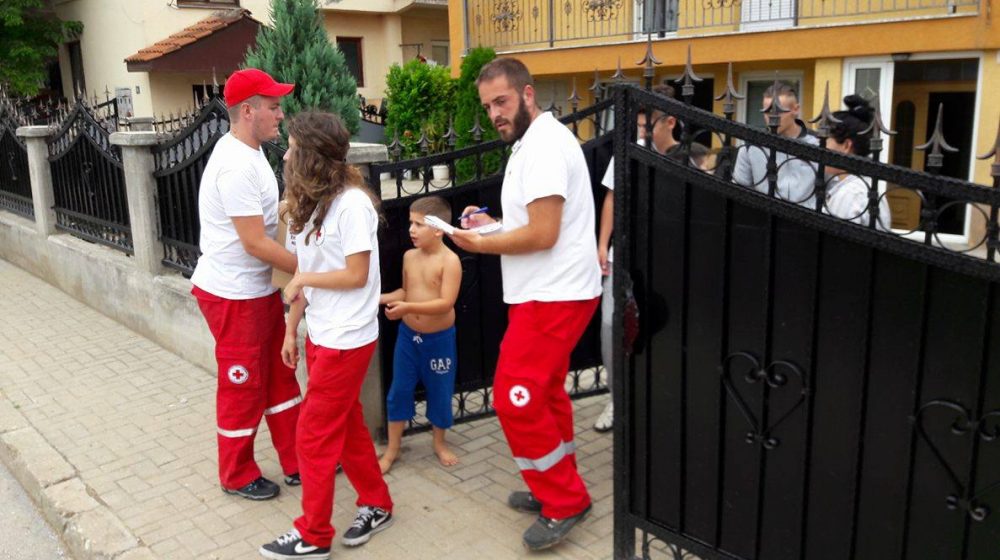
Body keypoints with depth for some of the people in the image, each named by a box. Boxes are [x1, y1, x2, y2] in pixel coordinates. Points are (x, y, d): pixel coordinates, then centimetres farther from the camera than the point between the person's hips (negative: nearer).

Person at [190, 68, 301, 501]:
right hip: (233, 296, -10)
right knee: (243, 385, 6)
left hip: (260, 290, 10)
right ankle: (237, 475, 25)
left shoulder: (250, 154, 8)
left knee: (279, 375, 16)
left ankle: (297, 461, 30)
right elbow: (256, 243, -25)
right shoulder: (236, 165, -24)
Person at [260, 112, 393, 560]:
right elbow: (304, 274, 9)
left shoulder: (351, 203, -18)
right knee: (345, 425, 17)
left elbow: (356, 275, -18)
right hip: (320, 335, 8)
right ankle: (377, 505, 34)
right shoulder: (309, 203, 8)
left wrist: (302, 279, -8)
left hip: (346, 339, -8)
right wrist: (291, 330, 9)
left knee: (314, 434, 0)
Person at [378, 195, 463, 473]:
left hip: (439, 338, -4)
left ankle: (439, 443, 33)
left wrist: (408, 308, -33)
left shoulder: (450, 260, -18)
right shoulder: (409, 256, 0)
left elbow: (446, 303, -26)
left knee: (440, 393, 11)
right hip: (408, 335, 5)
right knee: (399, 390, 8)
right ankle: (392, 449, 22)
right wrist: (383, 298, -5)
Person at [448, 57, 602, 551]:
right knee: (543, 394, 18)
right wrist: (492, 224, 9)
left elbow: (542, 234, -24)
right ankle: (556, 488, 31)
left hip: (554, 296, -11)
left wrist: (479, 244, -12)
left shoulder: (544, 144, -17)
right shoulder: (532, 143, 16)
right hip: (548, 291, 11)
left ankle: (564, 503, 5)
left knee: (516, 398, -9)